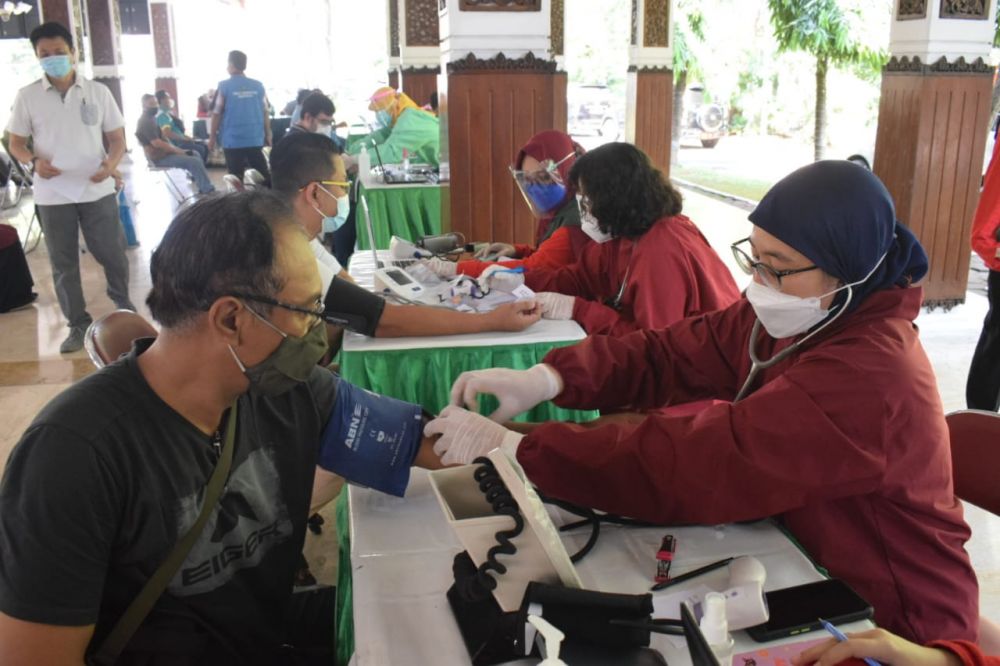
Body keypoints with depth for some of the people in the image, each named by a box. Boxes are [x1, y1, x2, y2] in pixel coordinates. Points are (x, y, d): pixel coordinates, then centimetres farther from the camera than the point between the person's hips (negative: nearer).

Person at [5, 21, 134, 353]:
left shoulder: (98, 91, 1)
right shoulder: (27, 96, 0)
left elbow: (117, 137, 5)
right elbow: (16, 143, 5)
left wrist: (112, 162, -16)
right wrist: (34, 161, -17)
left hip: (97, 190, 0)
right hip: (52, 194, 1)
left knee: (113, 253, 6)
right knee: (63, 264, 8)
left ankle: (123, 304, 32)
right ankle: (78, 324, 20)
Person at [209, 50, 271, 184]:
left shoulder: (224, 86, -5)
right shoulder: (258, 86, 2)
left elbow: (217, 113, -4)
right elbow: (265, 112, 5)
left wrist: (212, 136, 5)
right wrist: (268, 135, 15)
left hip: (233, 140, -2)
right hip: (255, 139, 2)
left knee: (236, 178, 3)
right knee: (262, 174, 7)